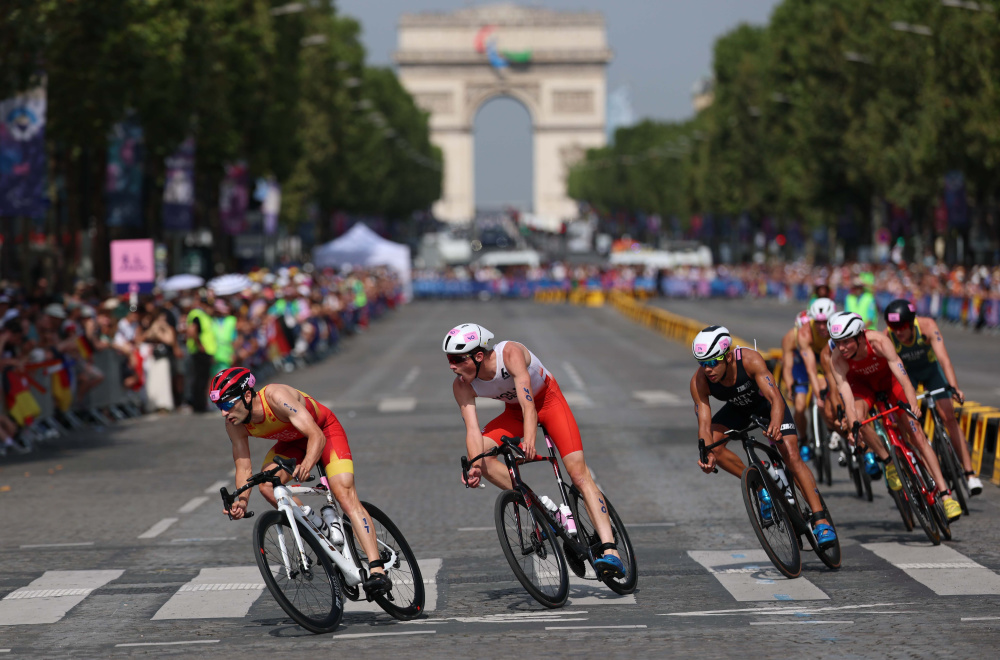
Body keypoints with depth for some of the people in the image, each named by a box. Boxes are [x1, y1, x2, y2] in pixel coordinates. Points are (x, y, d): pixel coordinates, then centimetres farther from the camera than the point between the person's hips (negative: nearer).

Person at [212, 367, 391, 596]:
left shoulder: (277, 397, -37)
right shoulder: (235, 424, -19)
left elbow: (317, 436, -40)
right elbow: (243, 468, -15)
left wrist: (306, 465, -59)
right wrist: (242, 500, -34)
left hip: (324, 431, -6)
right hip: (292, 441, 6)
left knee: (345, 495, -22)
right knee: (266, 484, -22)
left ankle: (377, 570, -29)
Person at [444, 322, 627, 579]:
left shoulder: (510, 353, -35)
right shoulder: (462, 385, -20)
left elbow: (528, 404, -43)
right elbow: (472, 428, -26)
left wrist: (529, 440, -59)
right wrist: (476, 465, -44)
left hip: (547, 400, -5)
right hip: (514, 411, 5)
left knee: (578, 472, -18)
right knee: (481, 455, -20)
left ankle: (610, 552, -26)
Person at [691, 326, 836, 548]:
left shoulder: (750, 360, -38)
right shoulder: (699, 381, -30)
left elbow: (775, 398, -45)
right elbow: (704, 424, -33)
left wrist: (775, 425, -65)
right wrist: (707, 454, -52)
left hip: (765, 401, -3)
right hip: (738, 407, 3)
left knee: (792, 456, -18)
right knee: (714, 447, -21)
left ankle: (821, 521, -20)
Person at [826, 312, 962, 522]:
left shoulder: (878, 341, -37)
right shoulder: (838, 359, -32)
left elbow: (901, 375, -43)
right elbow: (847, 398, -37)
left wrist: (912, 403, -58)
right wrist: (853, 428, -50)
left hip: (888, 377, -1)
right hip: (861, 383, 1)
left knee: (915, 433, -11)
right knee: (858, 418, -33)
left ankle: (945, 494, -12)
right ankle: (888, 462, -9)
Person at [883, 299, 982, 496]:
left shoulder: (927, 326, -34)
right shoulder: (886, 338, -32)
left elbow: (943, 358, -42)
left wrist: (954, 388, -54)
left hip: (930, 369, -1)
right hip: (905, 373, 1)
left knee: (949, 417, -12)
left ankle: (970, 473, -14)